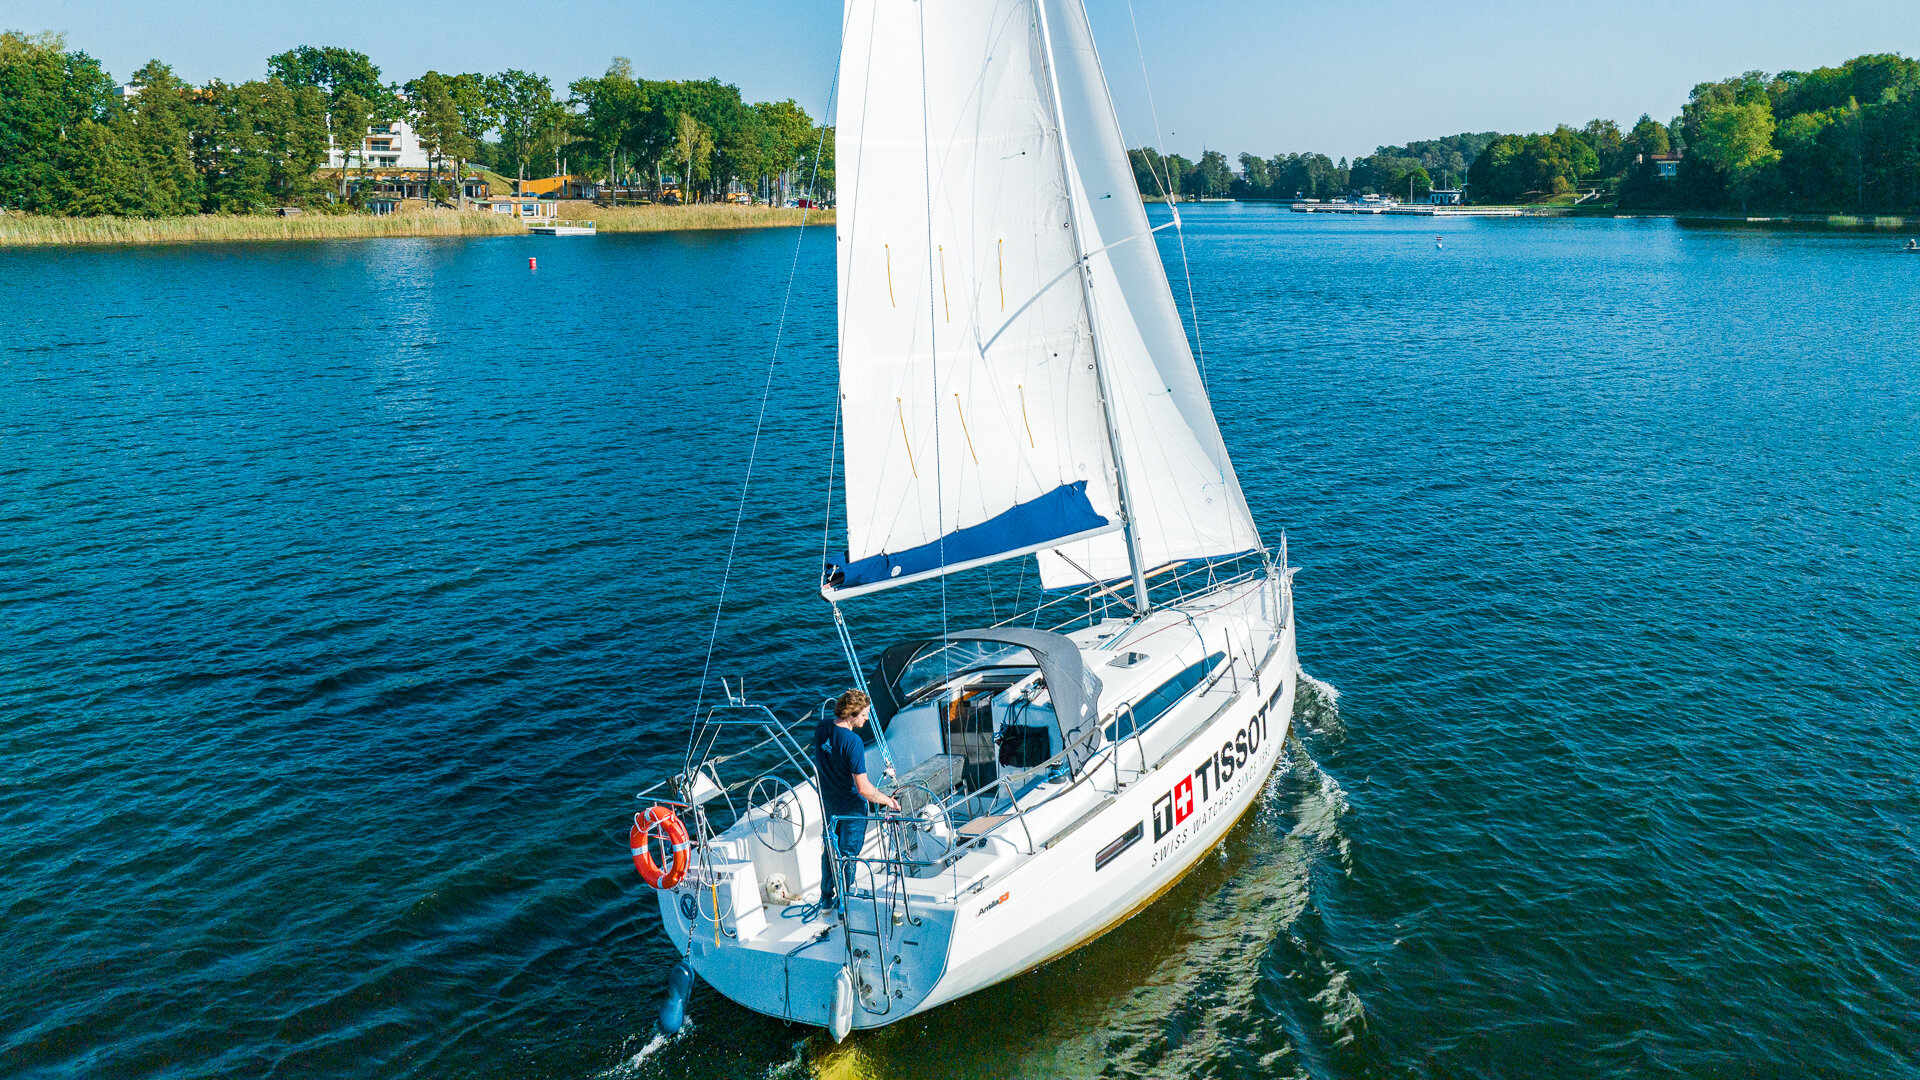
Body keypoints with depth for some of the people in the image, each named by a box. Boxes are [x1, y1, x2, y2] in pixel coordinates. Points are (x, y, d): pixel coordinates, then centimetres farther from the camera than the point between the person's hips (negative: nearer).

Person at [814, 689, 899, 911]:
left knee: (829, 850, 23)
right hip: (851, 808, -7)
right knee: (848, 854, 10)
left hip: (828, 802, 7)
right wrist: (888, 801, -17)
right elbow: (863, 788, -29)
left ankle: (826, 899, 36)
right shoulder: (852, 741, -31)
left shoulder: (822, 728, -8)